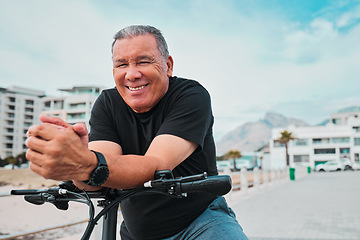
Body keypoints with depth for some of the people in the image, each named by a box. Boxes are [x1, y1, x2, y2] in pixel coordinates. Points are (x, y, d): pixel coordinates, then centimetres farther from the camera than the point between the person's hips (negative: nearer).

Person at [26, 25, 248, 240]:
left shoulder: (192, 95, -15)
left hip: (200, 220, -5)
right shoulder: (107, 104, -4)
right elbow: (96, 182, -16)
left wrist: (89, 166, -46)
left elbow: (157, 165, -30)